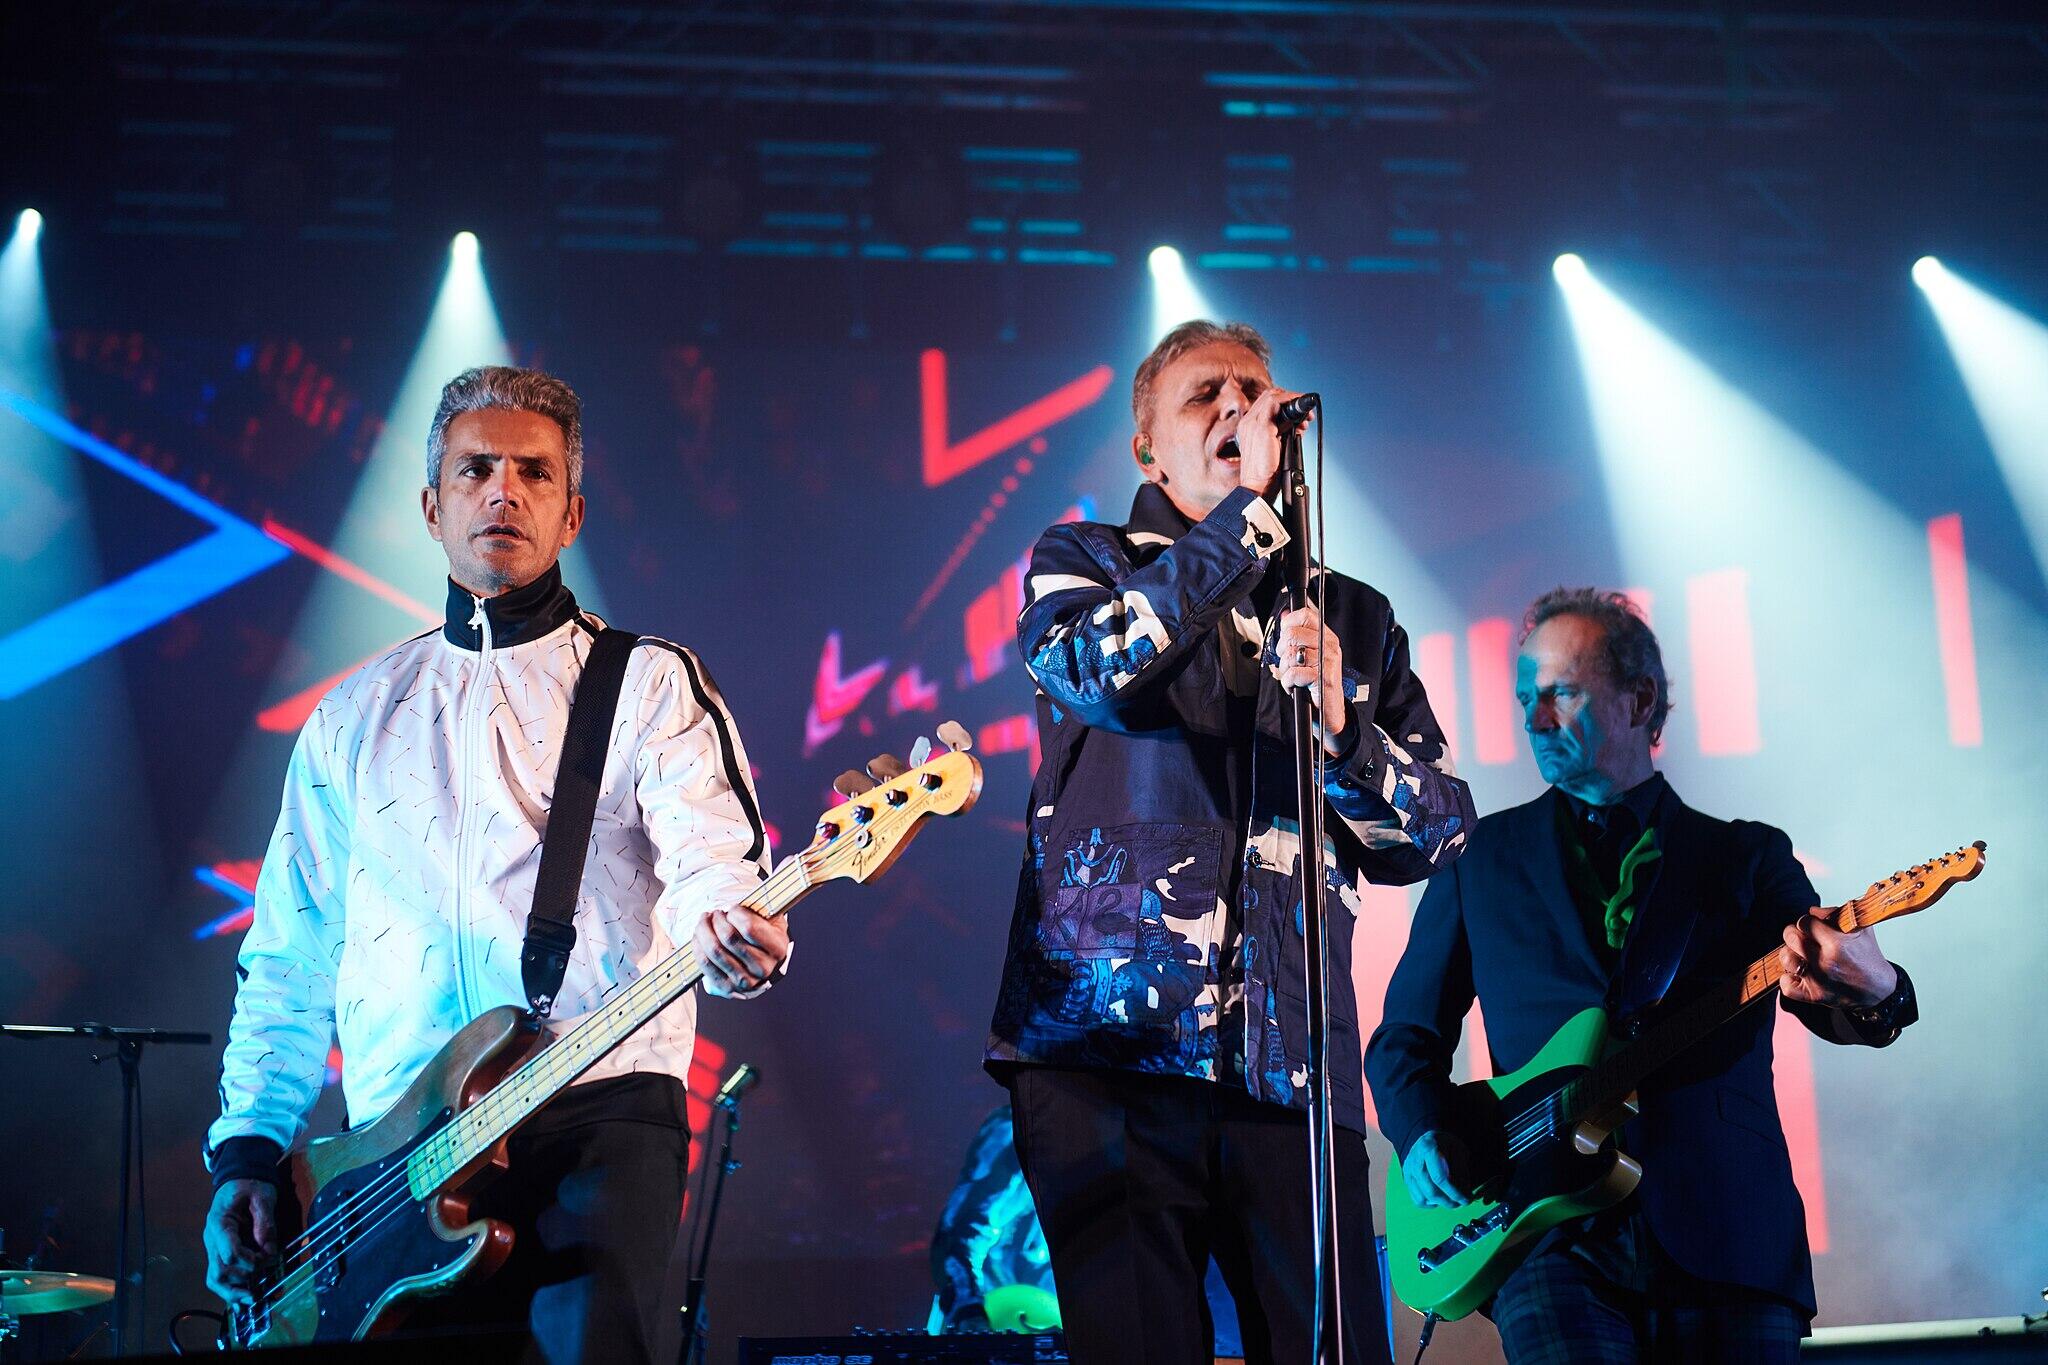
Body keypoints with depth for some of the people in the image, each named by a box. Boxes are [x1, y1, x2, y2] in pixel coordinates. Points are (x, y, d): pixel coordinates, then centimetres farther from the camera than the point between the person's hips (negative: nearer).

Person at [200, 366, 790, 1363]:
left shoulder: (648, 683, 8)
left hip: (601, 1105, -3)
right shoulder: (356, 716, 19)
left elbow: (710, 860, -8)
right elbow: (289, 956, 20)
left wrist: (734, 939, -31)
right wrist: (248, 1150, 10)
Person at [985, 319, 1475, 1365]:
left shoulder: (1352, 617, 19)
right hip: (1108, 1042, -2)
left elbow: (1438, 831, 12)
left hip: (1290, 1068, 3)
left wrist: (1339, 722, -6)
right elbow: (1098, 672, -13)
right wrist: (1250, 504, -12)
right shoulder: (1083, 563, 12)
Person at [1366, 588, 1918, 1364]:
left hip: (1727, 1239, 1)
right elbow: (1406, 1033, 18)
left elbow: (1818, 1000, -3)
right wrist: (1421, 1137, -2)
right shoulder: (1485, 856, 14)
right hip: (1553, 1238, 0)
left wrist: (1871, 994, -27)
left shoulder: (1748, 857, 12)